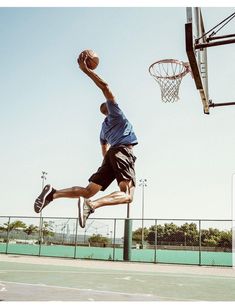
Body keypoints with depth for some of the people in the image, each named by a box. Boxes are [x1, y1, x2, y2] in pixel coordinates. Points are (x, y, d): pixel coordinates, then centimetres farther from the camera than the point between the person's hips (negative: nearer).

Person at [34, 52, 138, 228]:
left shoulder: (104, 127, 31)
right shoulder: (115, 112, 12)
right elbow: (105, 88, 0)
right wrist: (86, 70, 0)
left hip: (112, 154, 8)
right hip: (123, 151, -8)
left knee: (88, 191, 1)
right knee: (127, 195, -20)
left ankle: (53, 193, -16)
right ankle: (92, 205, -43)